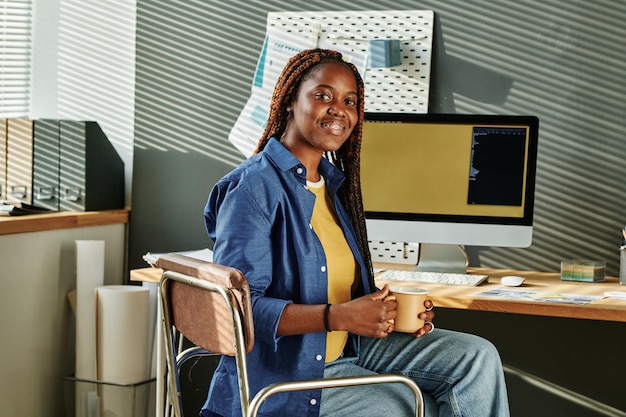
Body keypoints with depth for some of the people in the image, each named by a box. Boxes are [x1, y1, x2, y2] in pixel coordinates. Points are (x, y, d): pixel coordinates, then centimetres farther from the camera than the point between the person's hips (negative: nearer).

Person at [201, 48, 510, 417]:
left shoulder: (334, 183, 12)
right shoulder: (254, 186, -16)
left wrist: (391, 310, -3)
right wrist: (339, 316, -29)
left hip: (345, 347, 8)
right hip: (281, 370, -8)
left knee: (478, 357, -6)